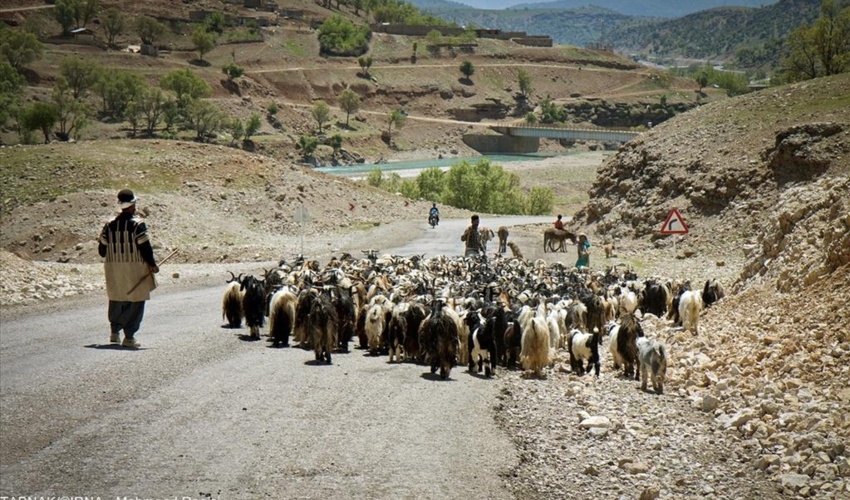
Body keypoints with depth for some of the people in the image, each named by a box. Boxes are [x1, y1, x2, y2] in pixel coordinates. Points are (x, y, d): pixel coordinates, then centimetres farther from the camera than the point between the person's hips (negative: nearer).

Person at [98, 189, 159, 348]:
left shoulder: (110, 225, 3)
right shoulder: (137, 224, -12)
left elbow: (102, 249, 6)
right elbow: (145, 247, -14)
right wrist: (152, 264, -1)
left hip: (114, 269, 5)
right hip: (135, 269, -5)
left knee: (116, 300, 22)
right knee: (136, 302, 2)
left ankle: (114, 332, 26)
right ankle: (129, 337, -1)